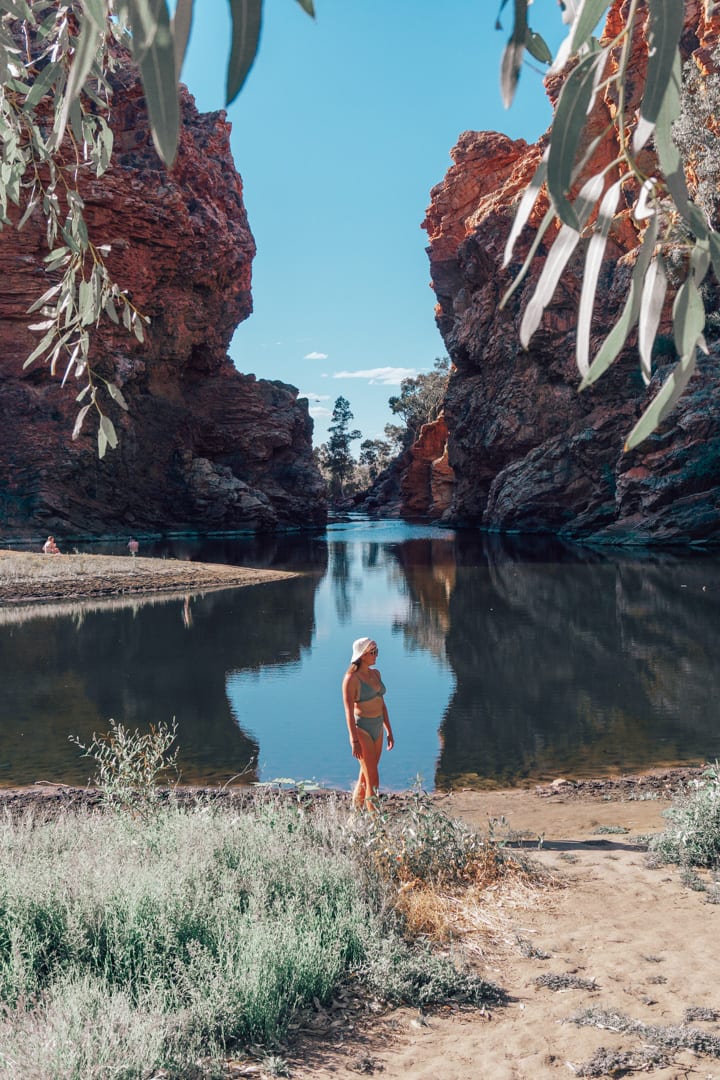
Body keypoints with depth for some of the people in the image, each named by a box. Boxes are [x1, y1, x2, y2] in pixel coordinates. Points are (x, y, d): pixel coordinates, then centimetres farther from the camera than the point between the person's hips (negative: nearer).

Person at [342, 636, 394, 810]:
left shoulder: (375, 673, 8)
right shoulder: (351, 678, -14)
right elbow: (349, 711, -17)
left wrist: (389, 731, 14)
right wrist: (354, 741, -21)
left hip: (377, 728, 7)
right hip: (361, 729, -7)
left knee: (365, 776, 14)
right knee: (373, 780, -6)